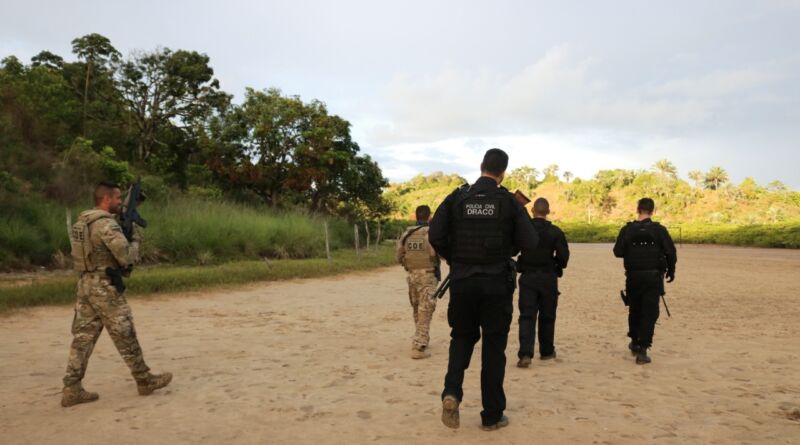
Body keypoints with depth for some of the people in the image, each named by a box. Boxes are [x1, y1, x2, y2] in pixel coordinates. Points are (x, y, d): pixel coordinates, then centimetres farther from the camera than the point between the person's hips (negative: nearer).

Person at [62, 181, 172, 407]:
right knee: (125, 335, 2)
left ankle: (72, 389, 11)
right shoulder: (105, 223, -17)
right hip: (105, 286, -9)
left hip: (86, 283, 9)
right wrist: (127, 264, -10)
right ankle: (145, 380, 14)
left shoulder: (82, 221, 13)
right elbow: (121, 249, -32)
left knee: (83, 337, 9)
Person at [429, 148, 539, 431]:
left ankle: (452, 392, -4)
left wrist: (454, 260, 9)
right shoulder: (509, 201, -5)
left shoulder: (457, 198, -2)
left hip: (462, 281, 1)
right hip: (497, 282, -1)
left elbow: (435, 236, -8)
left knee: (462, 337, 19)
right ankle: (492, 416, 17)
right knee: (494, 347, 9)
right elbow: (530, 242, -8)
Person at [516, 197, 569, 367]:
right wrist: (557, 266, 12)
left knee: (527, 316, -1)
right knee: (547, 316, 14)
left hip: (527, 277, 0)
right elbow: (564, 256, -6)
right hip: (548, 278, 0)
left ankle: (525, 354, -14)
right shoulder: (555, 232, -7)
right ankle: (546, 351, 26)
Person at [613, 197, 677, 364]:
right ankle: (642, 350, -5)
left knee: (634, 310, 19)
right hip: (653, 276, -2)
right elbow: (671, 252, -6)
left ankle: (635, 343, 34)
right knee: (649, 313, 1)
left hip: (633, 276, 2)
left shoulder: (627, 230, -3)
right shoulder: (659, 230, -6)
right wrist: (671, 271, 9)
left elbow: (618, 252, -4)